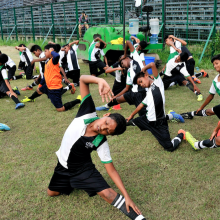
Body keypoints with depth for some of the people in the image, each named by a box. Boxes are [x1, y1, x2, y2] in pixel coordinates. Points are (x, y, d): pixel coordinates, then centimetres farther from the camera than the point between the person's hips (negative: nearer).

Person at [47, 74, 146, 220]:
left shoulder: (101, 143, -26)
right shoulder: (88, 113, -22)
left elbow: (112, 170, -19)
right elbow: (82, 79, -26)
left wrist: (127, 196, -24)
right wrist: (100, 81, -47)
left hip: (83, 168, -4)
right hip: (63, 165, 4)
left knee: (107, 193, -22)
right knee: (51, 192, 19)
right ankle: (74, 182, 42)